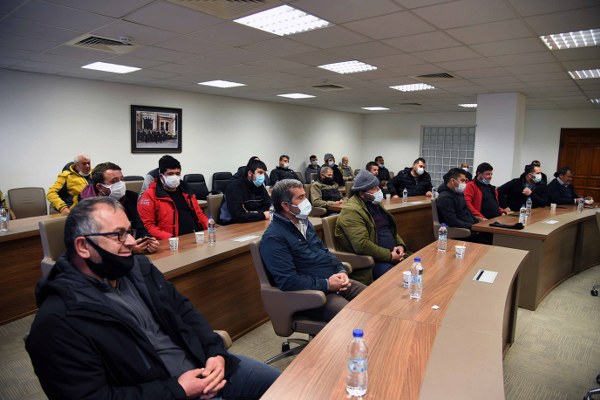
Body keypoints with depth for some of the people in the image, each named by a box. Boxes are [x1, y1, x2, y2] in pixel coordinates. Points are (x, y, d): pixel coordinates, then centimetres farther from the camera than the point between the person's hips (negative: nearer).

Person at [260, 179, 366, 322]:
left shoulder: (304, 222, 12)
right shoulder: (273, 238, -17)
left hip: (334, 281, 9)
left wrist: (341, 271, 0)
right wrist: (326, 284, -20)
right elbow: (287, 281, -23)